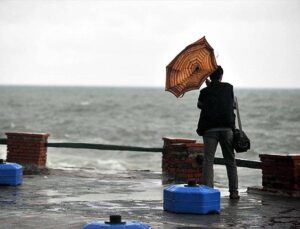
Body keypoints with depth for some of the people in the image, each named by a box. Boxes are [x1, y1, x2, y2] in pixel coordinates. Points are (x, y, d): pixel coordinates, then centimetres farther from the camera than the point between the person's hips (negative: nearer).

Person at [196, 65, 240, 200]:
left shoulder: (205, 92, -1)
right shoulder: (229, 88, 2)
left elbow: (200, 105, 15)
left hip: (210, 129, -1)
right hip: (227, 128, 1)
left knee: (208, 161, 0)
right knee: (230, 161, 9)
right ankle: (234, 192, 9)